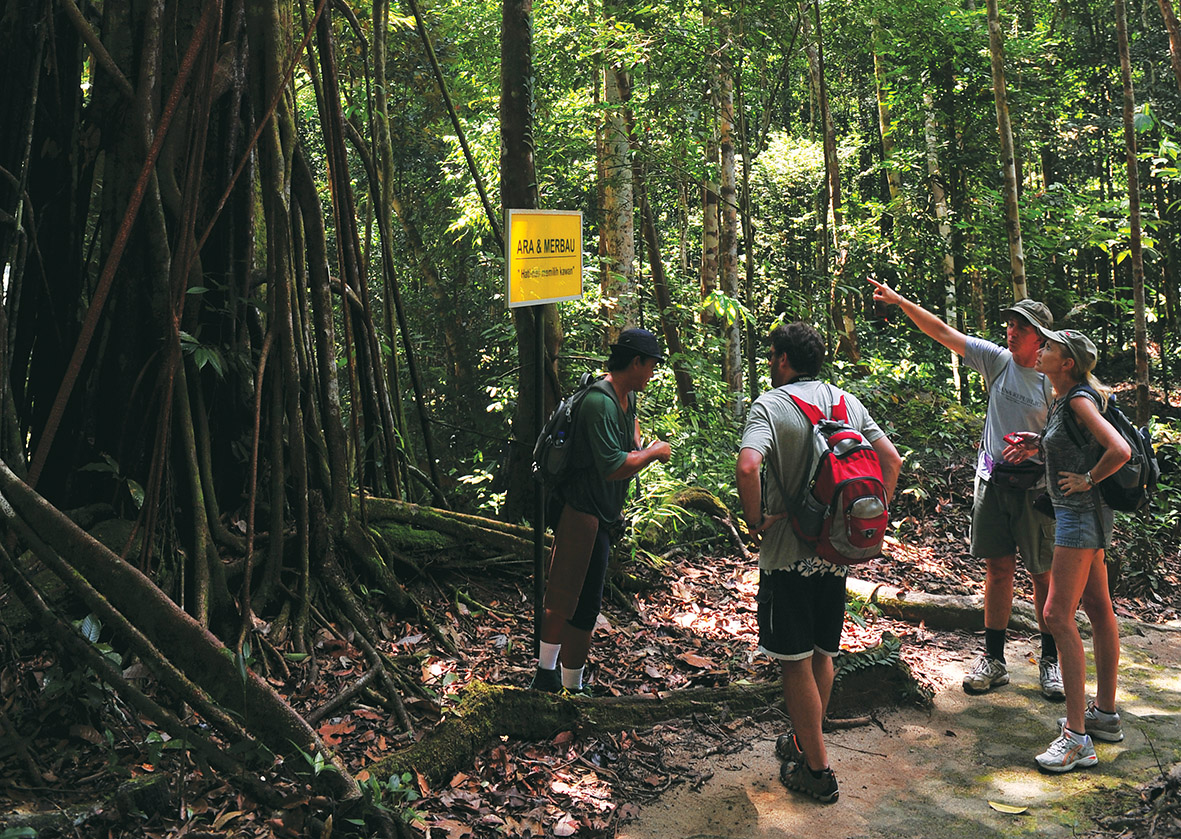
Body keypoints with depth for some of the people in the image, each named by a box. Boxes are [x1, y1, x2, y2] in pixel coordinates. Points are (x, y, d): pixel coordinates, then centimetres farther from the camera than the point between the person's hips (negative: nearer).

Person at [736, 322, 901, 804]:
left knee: (795, 662, 4)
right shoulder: (847, 402, 7)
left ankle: (817, 770, 11)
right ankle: (805, 741, 36)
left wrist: (755, 519, -14)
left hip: (788, 553, -6)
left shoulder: (771, 405, -11)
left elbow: (748, 465, -28)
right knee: (822, 653, 20)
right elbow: (891, 460, 5)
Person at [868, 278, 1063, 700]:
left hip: (1034, 487, -3)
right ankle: (993, 658, 16)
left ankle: (1051, 660, 18)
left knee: (1044, 574, 4)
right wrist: (900, 301, 0)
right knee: (997, 568, 8)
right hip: (992, 480, 3)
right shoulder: (998, 361, 2)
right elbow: (942, 332, 3)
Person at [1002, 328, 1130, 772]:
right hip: (1078, 514, 11)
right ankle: (1105, 714, 26)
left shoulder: (1080, 400, -17)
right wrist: (1038, 442, 14)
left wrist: (1087, 480, -15)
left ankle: (1077, 738, -12)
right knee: (1098, 609, 15)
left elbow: (1119, 451, -28)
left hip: (1081, 511, -10)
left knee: (1059, 613, -13)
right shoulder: (1063, 400, 11)